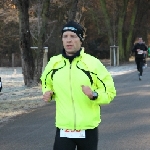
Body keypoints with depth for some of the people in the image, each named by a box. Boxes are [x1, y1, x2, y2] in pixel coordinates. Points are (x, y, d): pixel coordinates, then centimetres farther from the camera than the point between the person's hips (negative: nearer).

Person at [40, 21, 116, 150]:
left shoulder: (93, 63, -7)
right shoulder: (54, 63, 3)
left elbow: (110, 92, -3)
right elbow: (46, 82, 24)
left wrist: (94, 95, -22)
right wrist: (48, 92, 2)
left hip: (88, 129, -1)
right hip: (63, 129, 2)